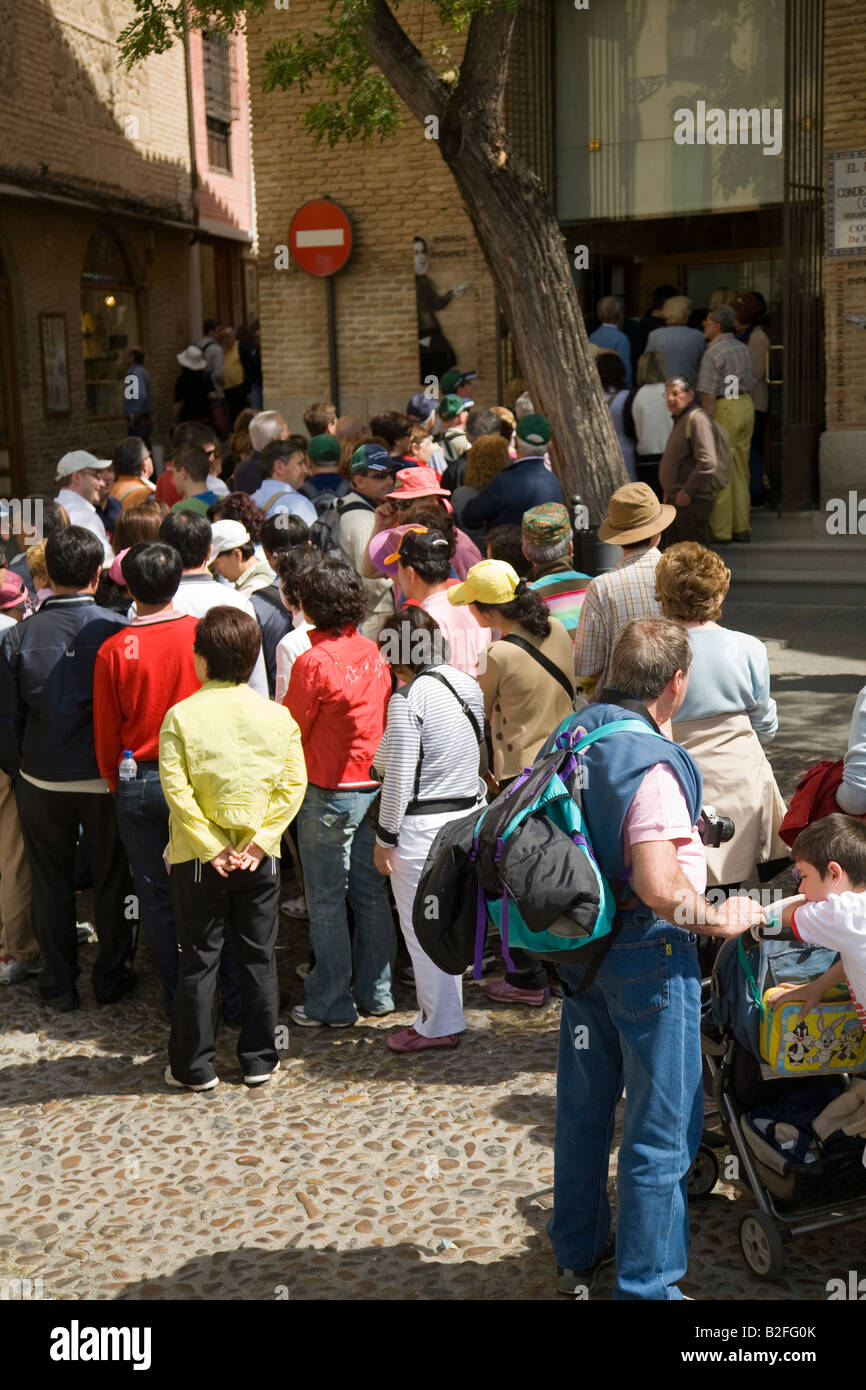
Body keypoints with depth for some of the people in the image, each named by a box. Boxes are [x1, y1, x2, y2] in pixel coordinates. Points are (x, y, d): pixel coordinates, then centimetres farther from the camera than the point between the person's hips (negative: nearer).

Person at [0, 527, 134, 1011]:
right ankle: (113, 977, 24)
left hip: (42, 780, 2)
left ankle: (60, 984, 23)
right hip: (106, 777, -2)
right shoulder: (118, 630, -14)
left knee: (51, 881, 15)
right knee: (113, 877, 14)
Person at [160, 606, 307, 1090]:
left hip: (198, 860, -2)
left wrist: (210, 848, -11)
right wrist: (260, 841, -7)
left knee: (199, 960, 8)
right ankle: (260, 1061, 20)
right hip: (260, 858, 2)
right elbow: (293, 785, -7)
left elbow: (177, 790, -16)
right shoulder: (278, 716, -4)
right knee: (260, 958, 13)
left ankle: (195, 1066, 15)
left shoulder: (181, 716, -11)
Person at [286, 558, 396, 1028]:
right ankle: (376, 991, 24)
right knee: (371, 892, 14)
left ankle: (331, 1003, 11)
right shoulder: (374, 653, 1)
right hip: (374, 785, 6)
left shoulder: (313, 662, -17)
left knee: (326, 901, 4)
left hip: (329, 793, -6)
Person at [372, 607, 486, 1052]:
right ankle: (445, 1012, 28)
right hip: (468, 811, 8)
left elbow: (400, 777, -18)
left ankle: (439, 1024, 14)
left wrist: (385, 837, -10)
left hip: (422, 825, -8)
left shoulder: (407, 698, -19)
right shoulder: (467, 684, 4)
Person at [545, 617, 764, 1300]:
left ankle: (578, 1253, 38)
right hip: (648, 954, -8)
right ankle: (645, 1283, 16)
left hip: (578, 947, 9)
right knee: (661, 1131, 6)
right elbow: (659, 887, -32)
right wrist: (719, 919, -15)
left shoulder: (570, 735, 2)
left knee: (583, 1106, 22)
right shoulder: (651, 764, -25)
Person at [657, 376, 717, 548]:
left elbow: (707, 462, -25)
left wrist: (687, 492, -20)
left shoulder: (697, 419, -15)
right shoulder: (680, 420, 18)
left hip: (693, 501, -10)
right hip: (677, 499, 11)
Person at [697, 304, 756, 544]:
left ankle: (720, 530, -1)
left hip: (724, 409, -8)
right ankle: (741, 527, 15)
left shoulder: (713, 353, -12)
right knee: (740, 470, 12)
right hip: (746, 406, 8)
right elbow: (750, 383, 17)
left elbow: (709, 394, -16)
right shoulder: (743, 349, 13)